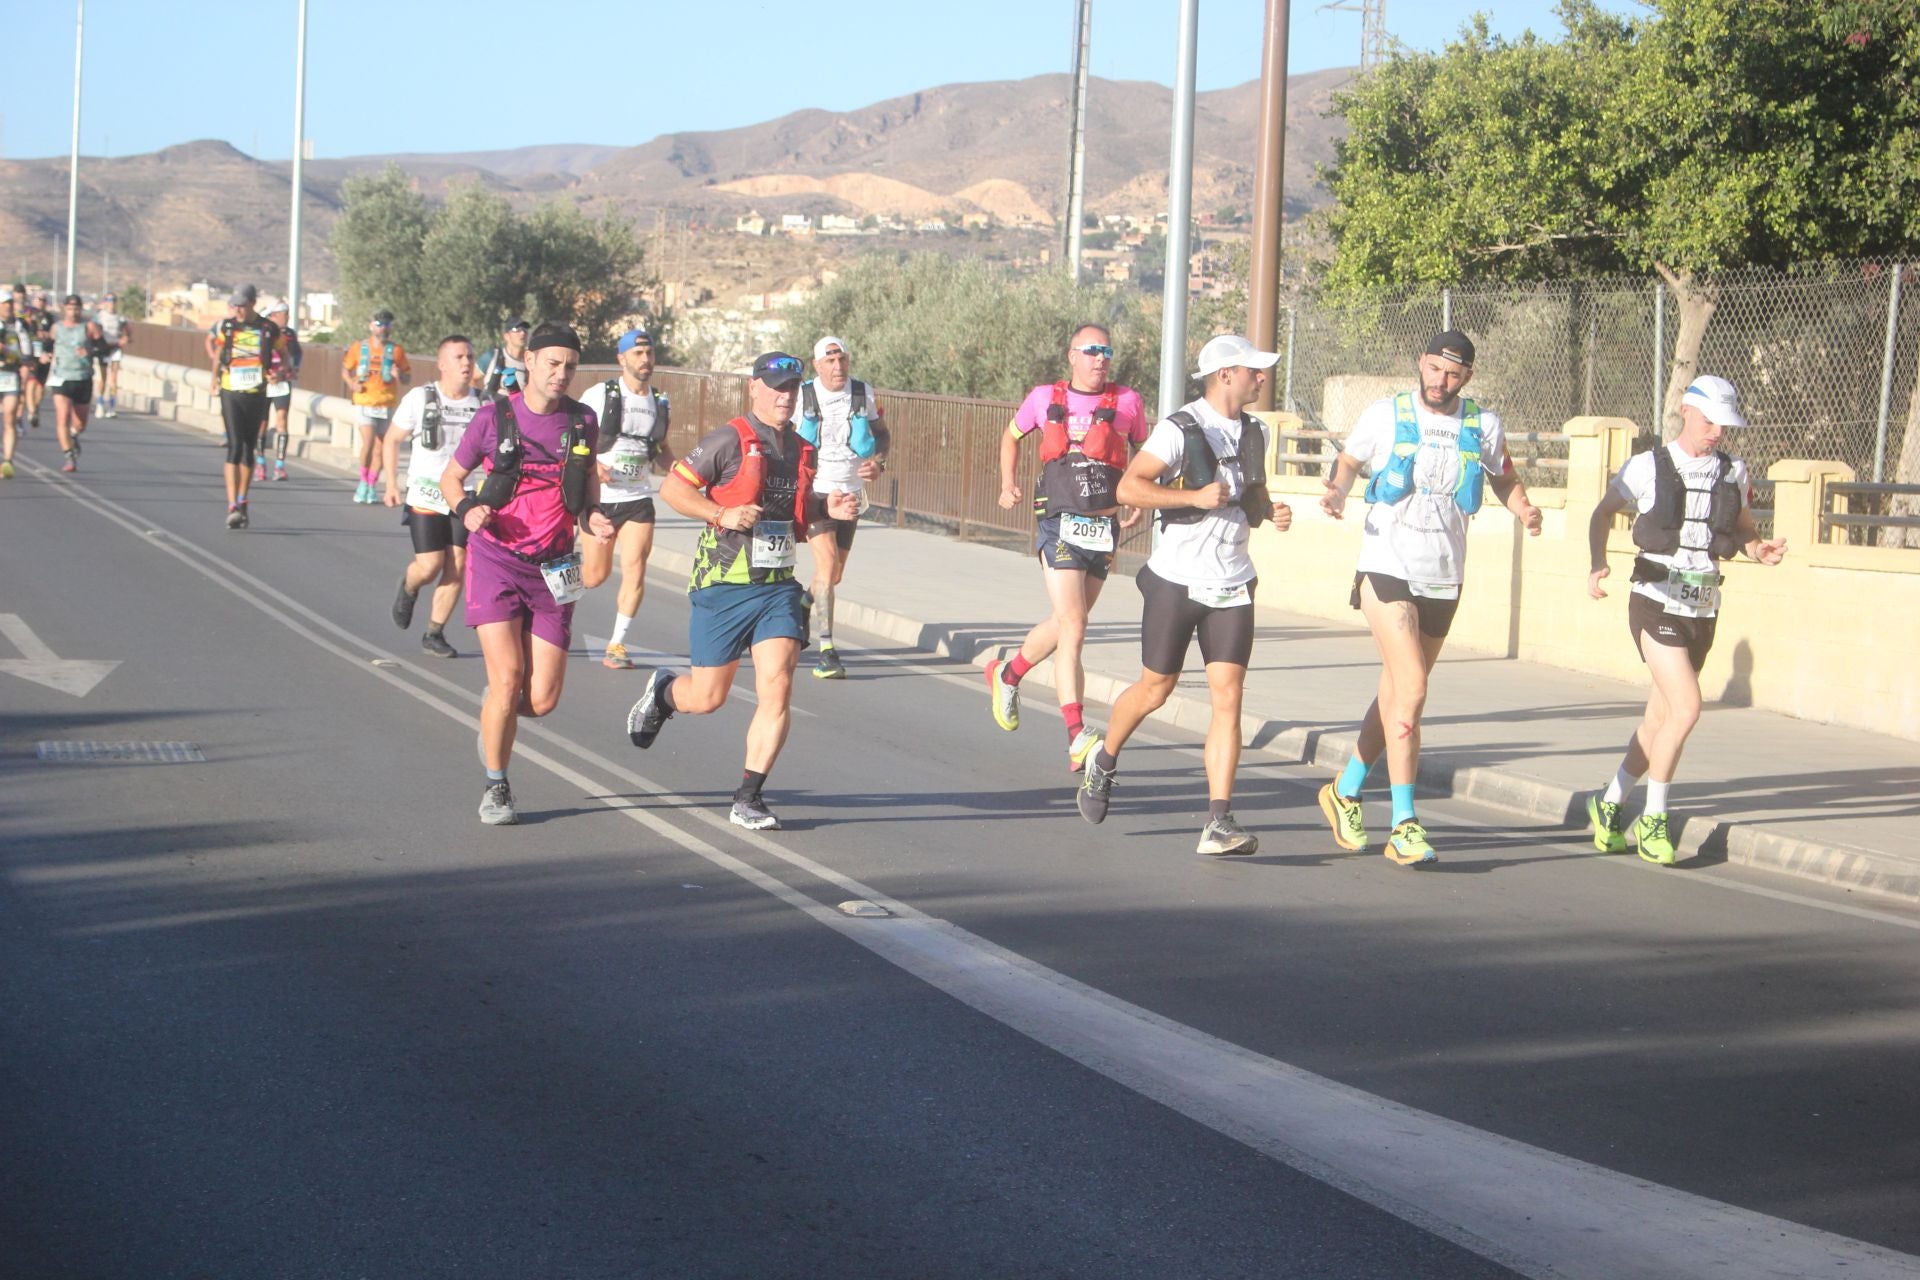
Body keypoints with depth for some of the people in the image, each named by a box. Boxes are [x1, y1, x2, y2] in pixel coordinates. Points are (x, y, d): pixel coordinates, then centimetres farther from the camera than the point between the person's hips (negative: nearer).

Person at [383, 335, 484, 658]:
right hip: (426, 496, -2)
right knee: (430, 566, -9)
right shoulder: (420, 398, -4)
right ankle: (408, 586, 28)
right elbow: (392, 439, 6)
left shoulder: (482, 404, 1)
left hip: (464, 498, 2)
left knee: (457, 568, -2)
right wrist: (391, 484, 2)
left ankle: (434, 633, 13)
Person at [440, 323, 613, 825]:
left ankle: (496, 716, 35)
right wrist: (466, 509, -14)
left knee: (543, 699, -1)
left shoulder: (582, 421, 3)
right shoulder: (494, 417, -4)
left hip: (551, 569, 3)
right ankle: (496, 788, 6)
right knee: (507, 679, -13)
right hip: (496, 559, -3)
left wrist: (591, 515, -1)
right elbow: (450, 476, 7)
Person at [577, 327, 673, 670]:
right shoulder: (600, 395, -6)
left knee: (635, 571, -8)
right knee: (595, 576, 2)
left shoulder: (660, 403, 8)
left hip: (638, 500, 3)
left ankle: (617, 645, 3)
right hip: (600, 498, -3)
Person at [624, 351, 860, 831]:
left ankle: (748, 799, -1)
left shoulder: (802, 451, 11)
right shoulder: (730, 441, -9)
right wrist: (722, 514, -21)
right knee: (707, 698, 5)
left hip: (779, 588, 4)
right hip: (724, 587, -4)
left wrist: (830, 511, 5)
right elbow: (672, 488, -8)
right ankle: (662, 693, 41)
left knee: (777, 689, -10)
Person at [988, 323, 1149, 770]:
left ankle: (1007, 675, 43)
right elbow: (1012, 436, 24)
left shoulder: (1126, 402, 5)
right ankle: (1078, 736, -18)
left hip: (1104, 530, 3)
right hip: (1060, 526, -3)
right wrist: (1008, 484, 12)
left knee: (1064, 625, 15)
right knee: (1073, 626, -15)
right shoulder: (1045, 399, 6)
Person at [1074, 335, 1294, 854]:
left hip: (1232, 587, 5)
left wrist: (1271, 511, 2)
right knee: (1155, 690, 8)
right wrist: (1196, 497, -22)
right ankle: (1103, 761, 37)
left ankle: (1219, 822, -10)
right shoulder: (1181, 428, -11)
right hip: (1176, 581, -5)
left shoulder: (1254, 432, 11)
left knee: (1228, 696, -7)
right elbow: (1129, 487, -15)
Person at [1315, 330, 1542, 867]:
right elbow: (1347, 461, 11)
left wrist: (1525, 510, -4)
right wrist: (1338, 491, -11)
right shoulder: (1385, 414, -2)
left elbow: (1505, 480, 17)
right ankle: (1404, 825, -15)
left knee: (1396, 695, 13)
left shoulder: (1483, 425, 5)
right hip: (1387, 567, -4)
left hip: (1444, 579, 4)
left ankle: (1345, 790, 34)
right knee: (1411, 688, -17)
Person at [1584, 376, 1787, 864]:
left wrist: (1760, 549, -4)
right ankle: (1652, 817, -3)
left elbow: (1743, 530, 18)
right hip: (1656, 602, -5)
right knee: (1687, 707, -18)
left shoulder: (1733, 472, 7)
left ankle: (1609, 802, 29)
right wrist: (1598, 564, -7)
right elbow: (1603, 513, 8)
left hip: (1703, 608, 5)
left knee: (1661, 718, 10)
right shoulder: (1647, 467, -3)